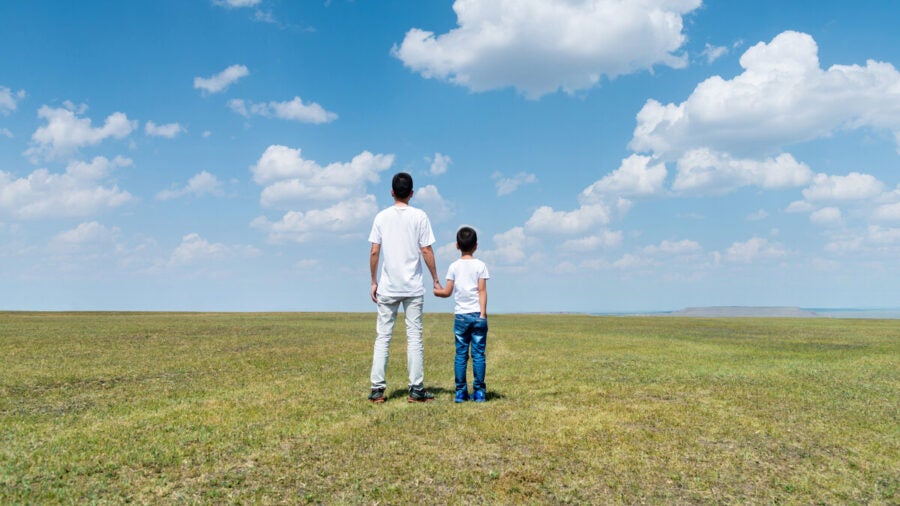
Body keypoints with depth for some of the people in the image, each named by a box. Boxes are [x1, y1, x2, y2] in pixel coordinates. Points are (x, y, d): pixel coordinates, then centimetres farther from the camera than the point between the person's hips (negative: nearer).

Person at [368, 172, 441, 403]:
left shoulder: (381, 217, 3)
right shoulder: (420, 216, -1)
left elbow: (374, 252, 1)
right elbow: (426, 251, -4)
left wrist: (373, 282, 10)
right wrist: (436, 280, 5)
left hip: (387, 288, 1)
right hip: (413, 288, -1)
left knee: (383, 336, 5)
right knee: (414, 337, 3)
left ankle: (377, 388, 3)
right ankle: (416, 389, 5)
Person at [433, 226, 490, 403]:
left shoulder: (454, 267, 4)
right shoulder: (480, 265, 0)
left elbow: (447, 292, 4)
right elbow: (482, 290, -5)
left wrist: (435, 290, 23)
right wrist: (483, 314, -5)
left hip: (460, 316, 1)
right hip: (477, 315, -1)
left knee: (460, 354, 4)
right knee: (478, 354, 2)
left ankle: (460, 392, 4)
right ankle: (479, 391, 2)